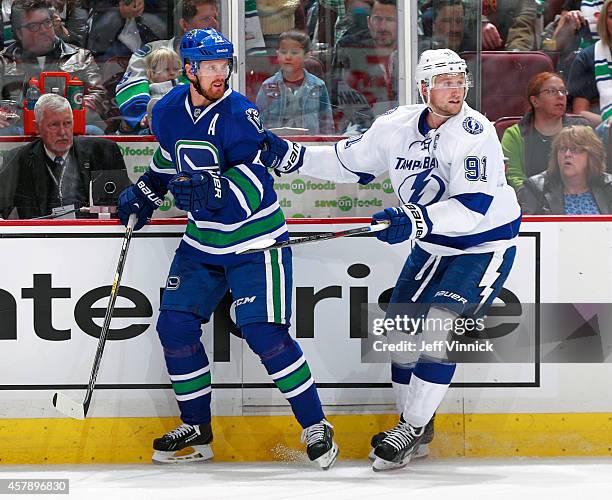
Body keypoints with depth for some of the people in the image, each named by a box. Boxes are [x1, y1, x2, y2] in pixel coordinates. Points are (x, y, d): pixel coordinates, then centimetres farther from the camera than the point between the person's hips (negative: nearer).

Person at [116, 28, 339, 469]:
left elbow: (250, 186, -27)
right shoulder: (168, 112, -1)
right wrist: (144, 194, 13)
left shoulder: (239, 114, -19)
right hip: (203, 241, 6)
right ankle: (196, 428, 18)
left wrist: (210, 189, -42)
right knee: (175, 325, 1)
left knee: (264, 333, -15)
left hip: (254, 240, -6)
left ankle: (316, 428, -3)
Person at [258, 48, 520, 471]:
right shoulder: (398, 127, -6)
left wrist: (414, 220, -44)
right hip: (433, 245, 7)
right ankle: (415, 421, 26)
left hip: (485, 244, -7)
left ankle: (411, 430, -8)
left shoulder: (475, 133, -25)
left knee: (439, 325, -19)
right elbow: (349, 162, 8)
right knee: (401, 326, 7)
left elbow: (473, 206, -33)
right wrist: (288, 155, -1)